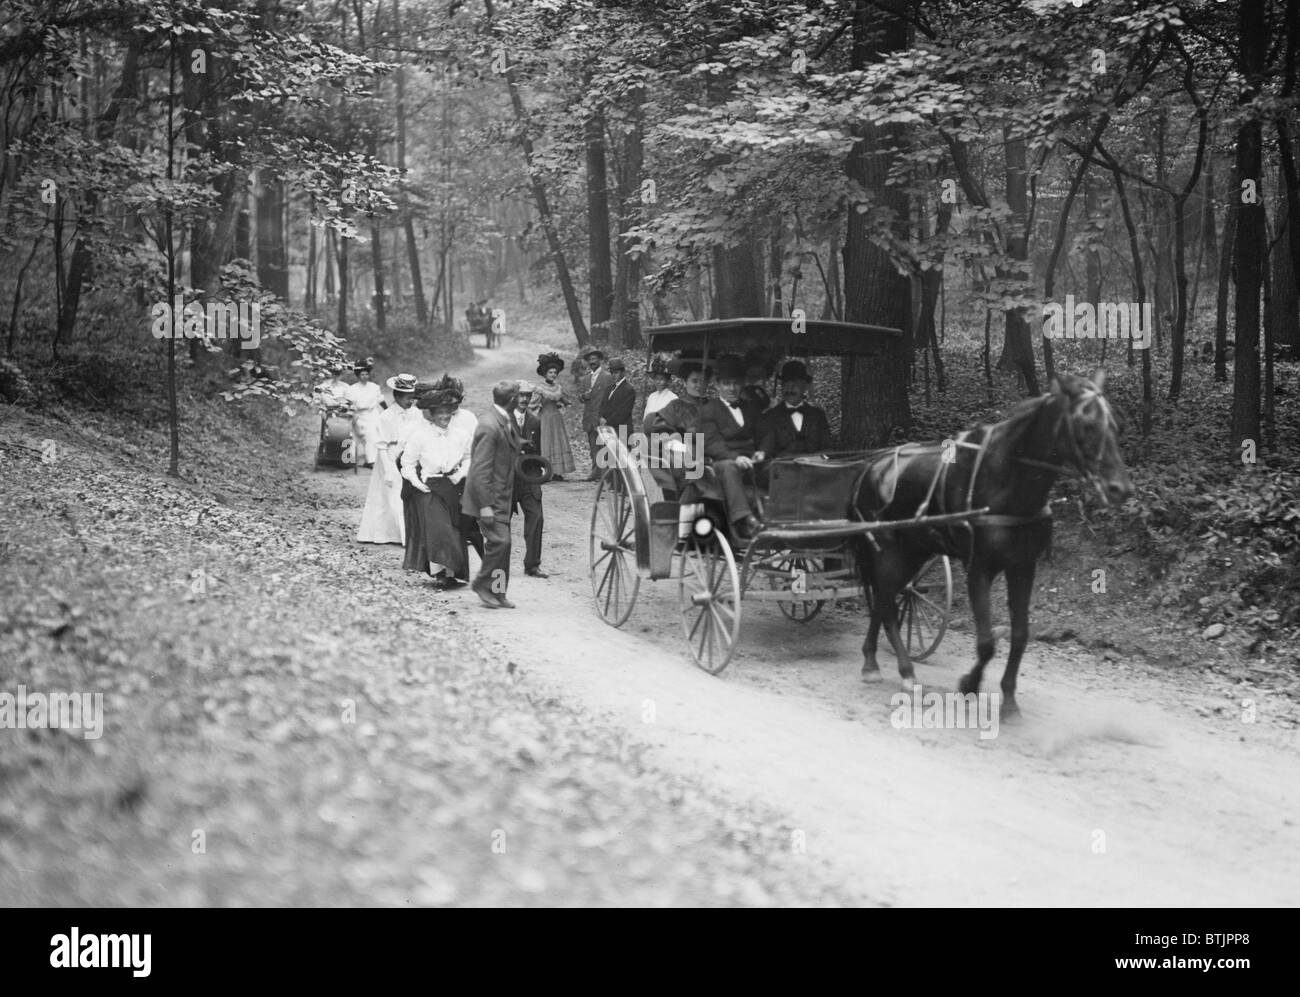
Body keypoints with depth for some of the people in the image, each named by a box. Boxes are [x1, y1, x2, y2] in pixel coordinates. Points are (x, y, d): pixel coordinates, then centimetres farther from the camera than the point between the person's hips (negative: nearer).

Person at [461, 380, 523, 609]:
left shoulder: (504, 421, 9)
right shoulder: (489, 426, -21)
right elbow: (480, 470, -22)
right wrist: (485, 506, -23)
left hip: (501, 498, 10)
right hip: (490, 497, -10)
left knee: (502, 543, 11)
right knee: (499, 541, -13)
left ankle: (497, 593, 19)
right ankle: (482, 584, 4)